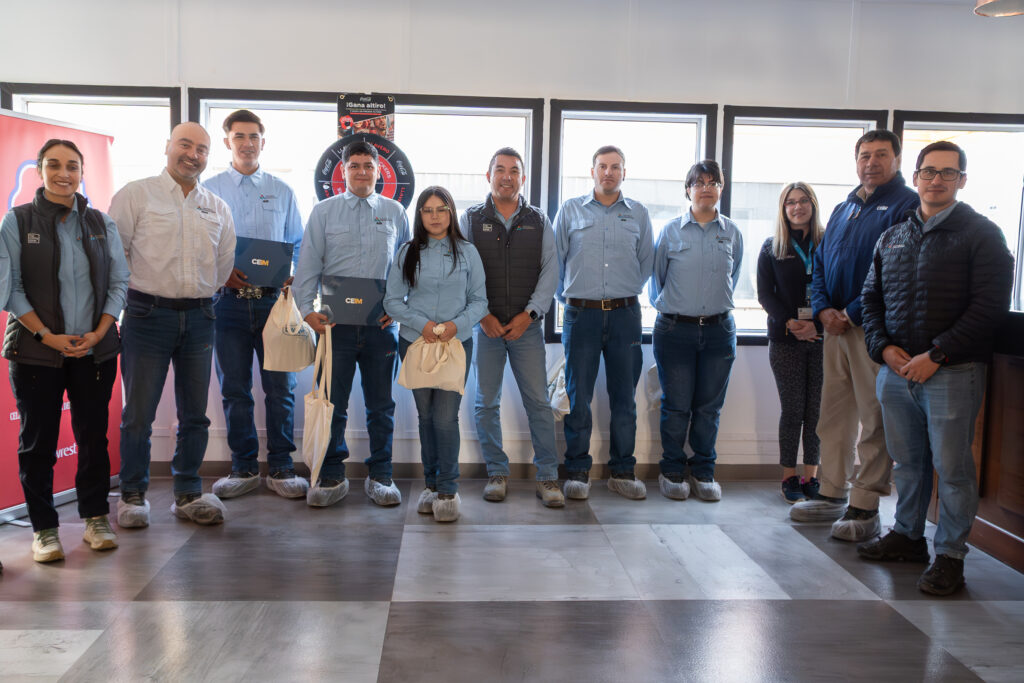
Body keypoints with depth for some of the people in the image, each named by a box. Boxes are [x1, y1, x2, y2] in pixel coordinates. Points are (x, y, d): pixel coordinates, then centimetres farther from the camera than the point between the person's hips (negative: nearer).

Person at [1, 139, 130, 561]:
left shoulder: (101, 224, 9)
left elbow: (119, 281, 7)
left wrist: (99, 333, -6)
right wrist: (47, 335, -12)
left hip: (95, 350, 2)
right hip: (35, 352, -2)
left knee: (93, 436, 6)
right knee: (37, 442, 4)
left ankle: (96, 518, 19)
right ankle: (44, 529, 14)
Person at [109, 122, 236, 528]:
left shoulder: (217, 208, 13)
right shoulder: (136, 195, 2)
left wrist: (200, 299, 14)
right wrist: (138, 291, 0)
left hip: (199, 316, 4)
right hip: (148, 313, -4)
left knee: (194, 413, 8)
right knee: (139, 412, 0)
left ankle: (188, 494, 19)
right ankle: (133, 495, 14)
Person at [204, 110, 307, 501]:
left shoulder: (282, 192, 12)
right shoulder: (208, 191, 9)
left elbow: (297, 245, 12)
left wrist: (292, 275, -8)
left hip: (274, 299, 0)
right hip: (228, 301, 0)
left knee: (280, 387, 0)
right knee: (234, 390, 5)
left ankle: (281, 469, 10)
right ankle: (243, 469, 17)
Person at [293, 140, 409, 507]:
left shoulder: (395, 212, 10)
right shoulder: (323, 211, 8)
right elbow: (308, 265, 5)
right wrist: (307, 308, -6)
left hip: (381, 324, 1)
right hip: (335, 322, -1)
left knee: (381, 404, 7)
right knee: (332, 403, 2)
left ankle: (380, 476, 18)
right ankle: (331, 477, 14)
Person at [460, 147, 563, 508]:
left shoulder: (539, 221, 8)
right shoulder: (471, 219, 6)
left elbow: (550, 272, 4)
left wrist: (529, 314, -7)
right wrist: (482, 315, -8)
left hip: (527, 326, 0)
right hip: (486, 325, 0)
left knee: (539, 402, -2)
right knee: (486, 404, 4)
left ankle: (547, 476, 7)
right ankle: (497, 473, 17)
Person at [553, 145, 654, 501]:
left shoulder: (638, 214, 10)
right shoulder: (571, 210, 6)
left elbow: (646, 263, 18)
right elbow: (556, 261, 10)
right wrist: (567, 297, 9)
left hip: (625, 314, 2)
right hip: (581, 314, -1)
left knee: (624, 397, 5)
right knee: (578, 396, 1)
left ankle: (622, 471, 16)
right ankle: (577, 471, 11)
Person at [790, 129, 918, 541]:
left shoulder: (908, 206, -4)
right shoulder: (844, 209, 19)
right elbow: (819, 263, 19)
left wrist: (853, 313, -15)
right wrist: (823, 309, 1)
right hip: (836, 325, 7)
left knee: (875, 421, -2)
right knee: (833, 414, 11)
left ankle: (864, 507, 4)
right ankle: (833, 494, 22)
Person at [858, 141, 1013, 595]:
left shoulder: (981, 234, -2)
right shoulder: (892, 238, 15)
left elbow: (989, 307, -10)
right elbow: (871, 297, 16)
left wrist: (936, 356, -15)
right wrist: (884, 347, -1)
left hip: (951, 371, -5)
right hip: (895, 369, 5)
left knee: (951, 466, 0)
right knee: (907, 461, 14)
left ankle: (950, 555, 12)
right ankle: (907, 536, 29)